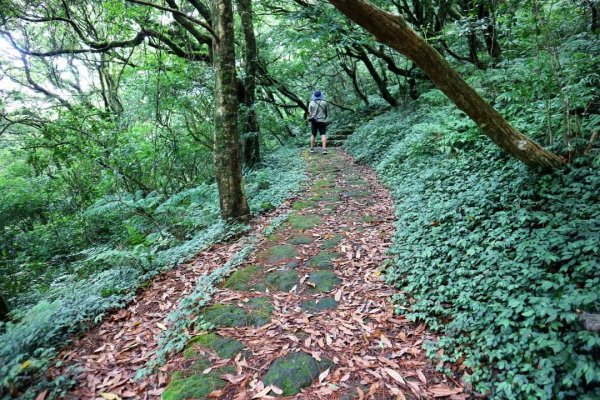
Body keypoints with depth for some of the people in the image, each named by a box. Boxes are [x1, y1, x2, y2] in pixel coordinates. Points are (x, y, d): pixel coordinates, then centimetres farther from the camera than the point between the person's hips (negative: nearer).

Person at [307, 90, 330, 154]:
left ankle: (312, 149, 16)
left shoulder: (311, 103, 1)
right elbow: (327, 112, 4)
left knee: (313, 135, 12)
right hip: (322, 120, -1)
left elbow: (310, 113, -3)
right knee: (323, 134, -5)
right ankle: (324, 149, -17)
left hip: (314, 121, 1)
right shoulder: (324, 102, 1)